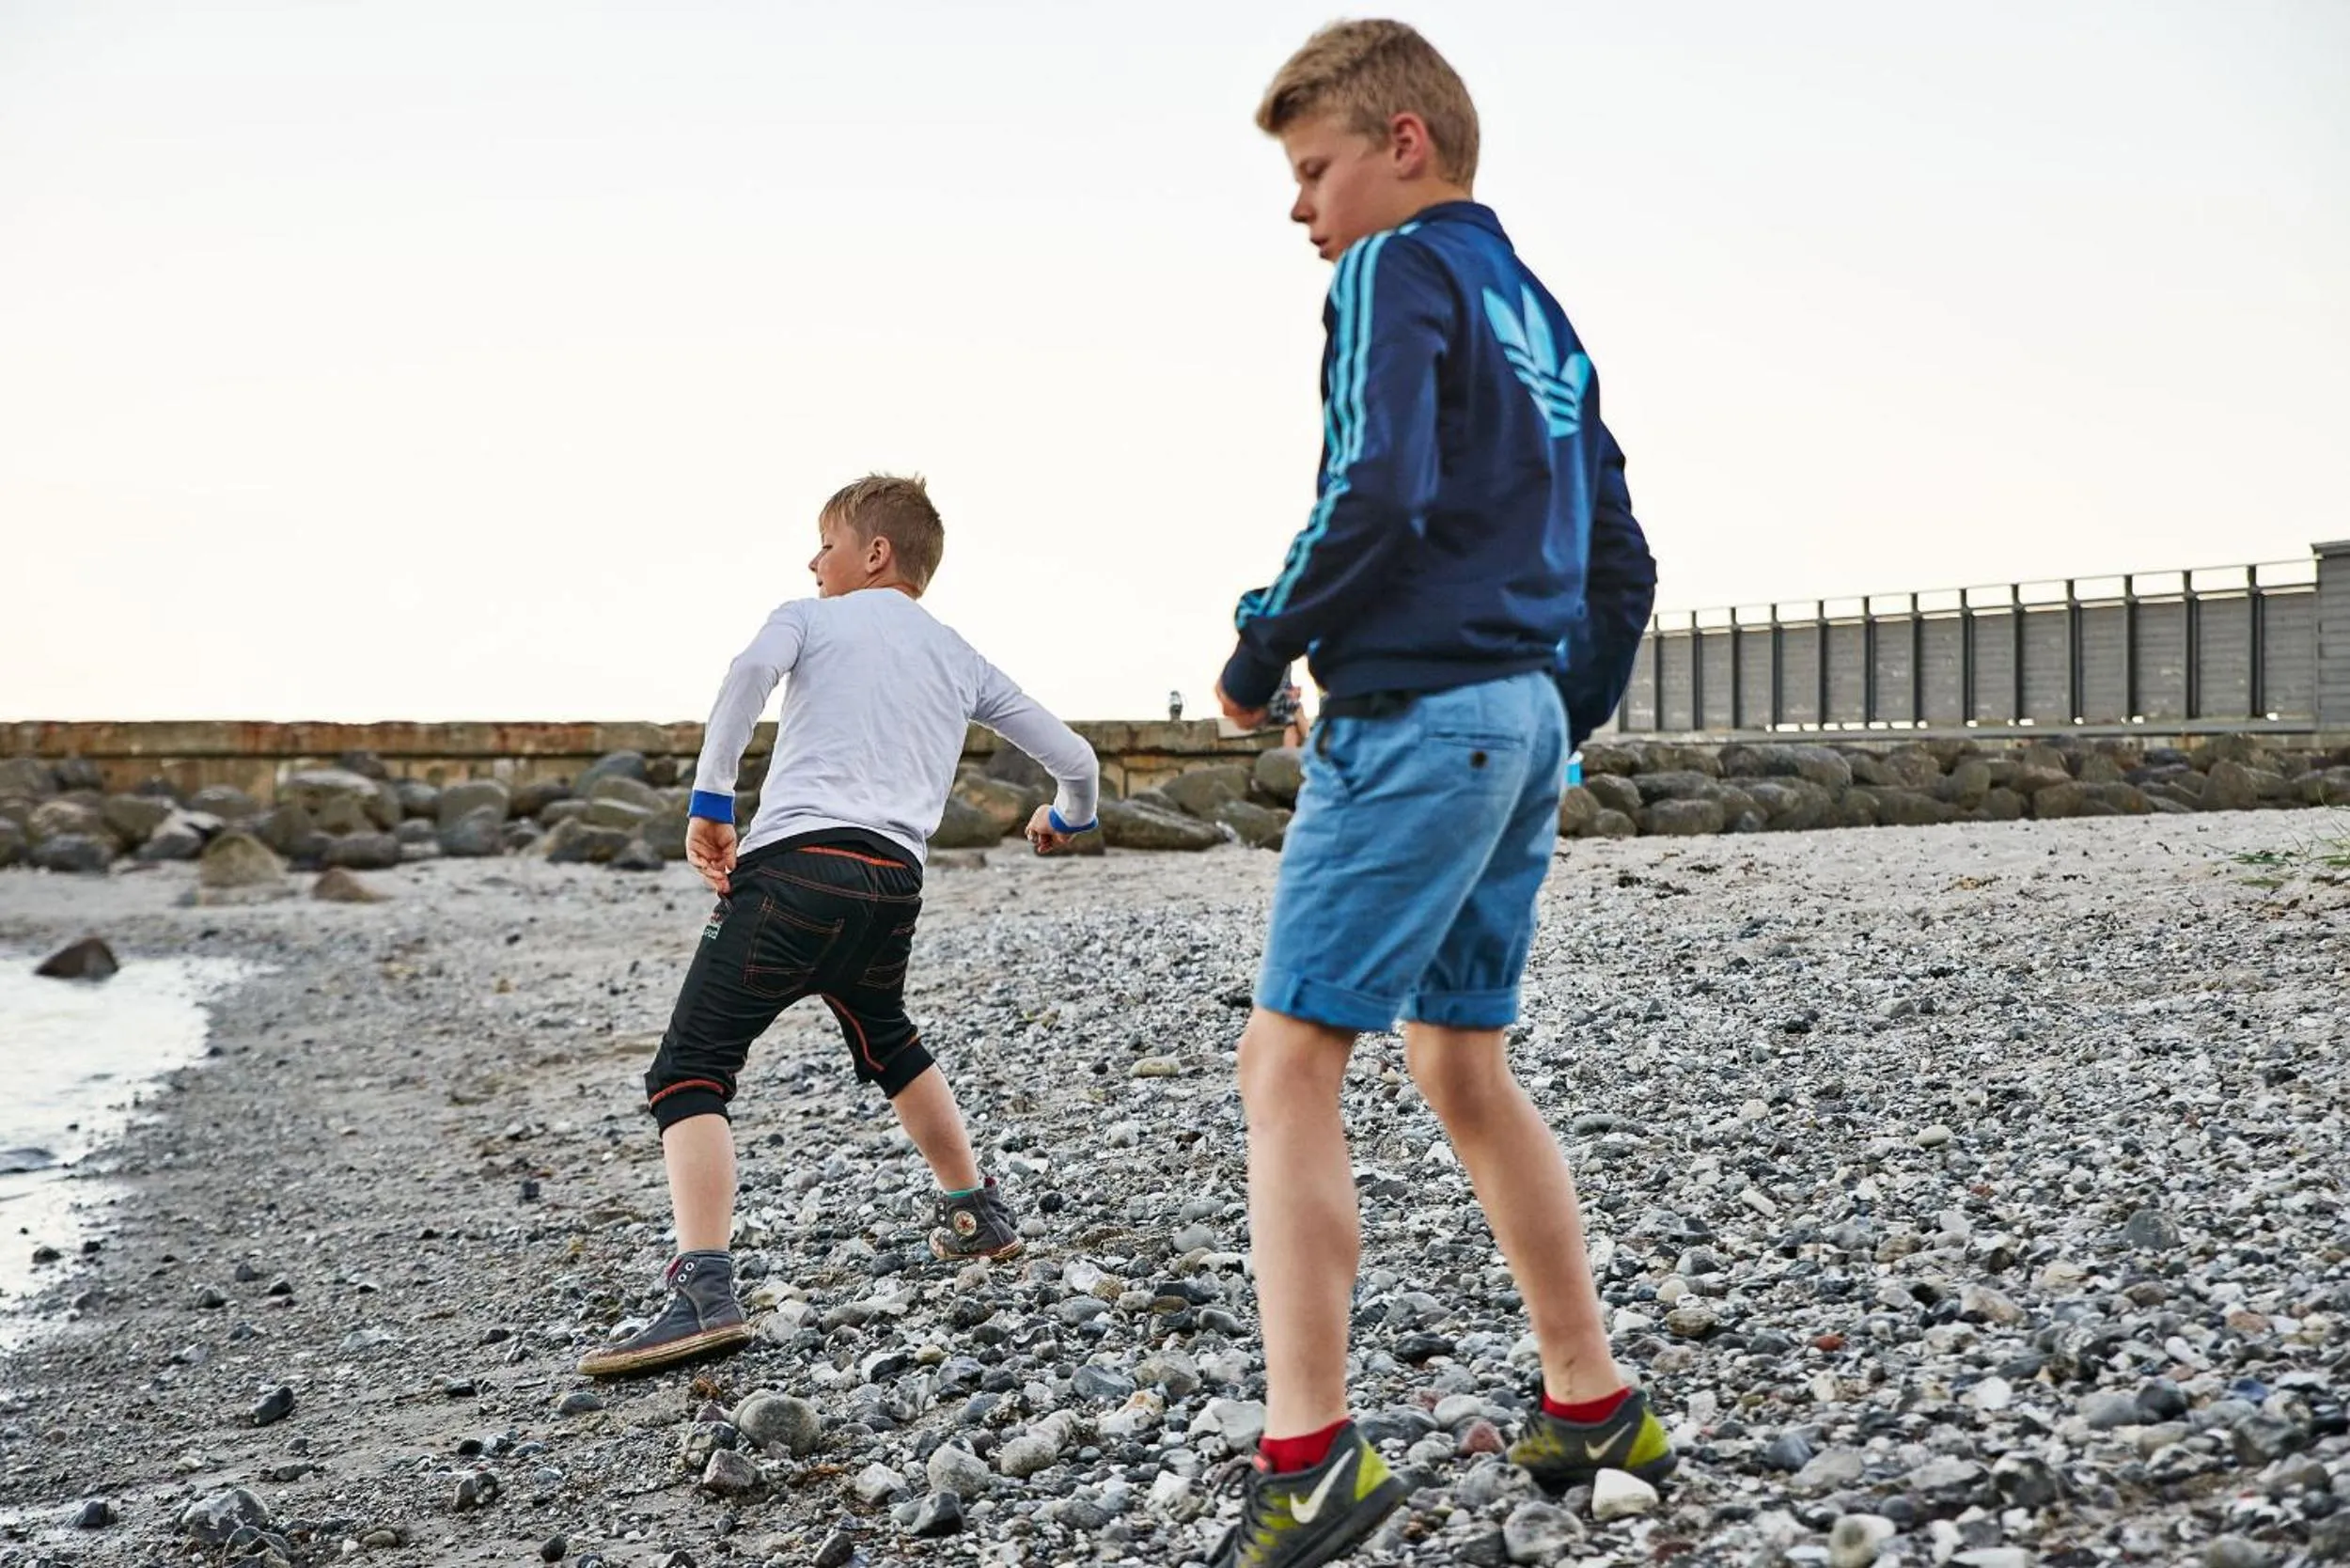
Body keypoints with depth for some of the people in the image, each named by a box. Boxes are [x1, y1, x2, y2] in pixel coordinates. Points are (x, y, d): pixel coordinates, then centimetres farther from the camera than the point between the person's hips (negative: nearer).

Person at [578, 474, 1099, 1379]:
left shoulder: (810, 618, 14)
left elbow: (754, 667, -11)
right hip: (893, 885, 5)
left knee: (690, 1071, -5)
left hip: (794, 865, -5)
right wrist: (1068, 818, 48)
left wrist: (710, 799, -11)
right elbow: (1072, 757, 25)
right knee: (886, 1042, 33)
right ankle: (977, 1215, 41)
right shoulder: (961, 660, 25)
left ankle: (705, 1291, -23)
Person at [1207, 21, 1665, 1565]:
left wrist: (1261, 649, -9)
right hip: (1526, 718, 9)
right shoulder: (1545, 319, 20)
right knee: (1463, 1063, 16)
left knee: (1289, 1059, -8)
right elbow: (1623, 568, 20)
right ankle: (1591, 1405, 22)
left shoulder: (1398, 271, -6)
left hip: (1416, 712, -9)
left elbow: (1375, 493, -21)